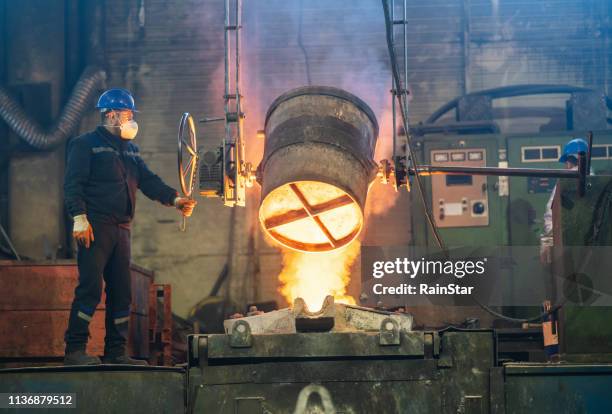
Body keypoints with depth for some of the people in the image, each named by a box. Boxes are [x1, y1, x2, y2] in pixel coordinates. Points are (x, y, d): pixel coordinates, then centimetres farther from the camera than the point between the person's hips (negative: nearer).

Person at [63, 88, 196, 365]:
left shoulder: (129, 150, 22)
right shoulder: (86, 144, -1)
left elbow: (148, 181, 13)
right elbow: (73, 184, -9)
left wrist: (174, 198, -3)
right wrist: (79, 217, -21)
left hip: (121, 228, 8)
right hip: (95, 228, -8)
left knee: (121, 291, 7)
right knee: (90, 287, -14)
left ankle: (116, 352, 12)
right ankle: (74, 350, -11)